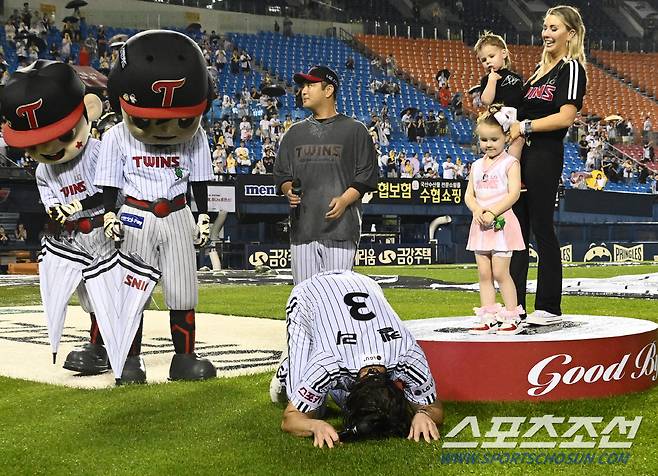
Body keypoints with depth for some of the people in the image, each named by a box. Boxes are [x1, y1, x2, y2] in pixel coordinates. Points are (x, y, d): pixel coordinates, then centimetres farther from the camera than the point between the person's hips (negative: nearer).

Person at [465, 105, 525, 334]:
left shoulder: (509, 163, -3)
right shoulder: (477, 166, 14)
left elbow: (513, 193, -12)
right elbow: (469, 195, 11)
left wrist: (492, 212, -18)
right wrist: (477, 210, -10)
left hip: (501, 223, -6)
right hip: (481, 223, 6)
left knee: (500, 272, -8)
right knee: (484, 273, 5)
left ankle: (513, 318, 0)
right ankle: (488, 319, 10)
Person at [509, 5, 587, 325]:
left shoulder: (572, 69, -6)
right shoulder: (541, 68, 20)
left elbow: (565, 117, -17)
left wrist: (525, 126, -14)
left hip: (545, 155, -9)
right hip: (523, 154, 9)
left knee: (541, 228, -5)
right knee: (516, 226, 8)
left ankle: (550, 307, 3)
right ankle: (514, 304, 14)